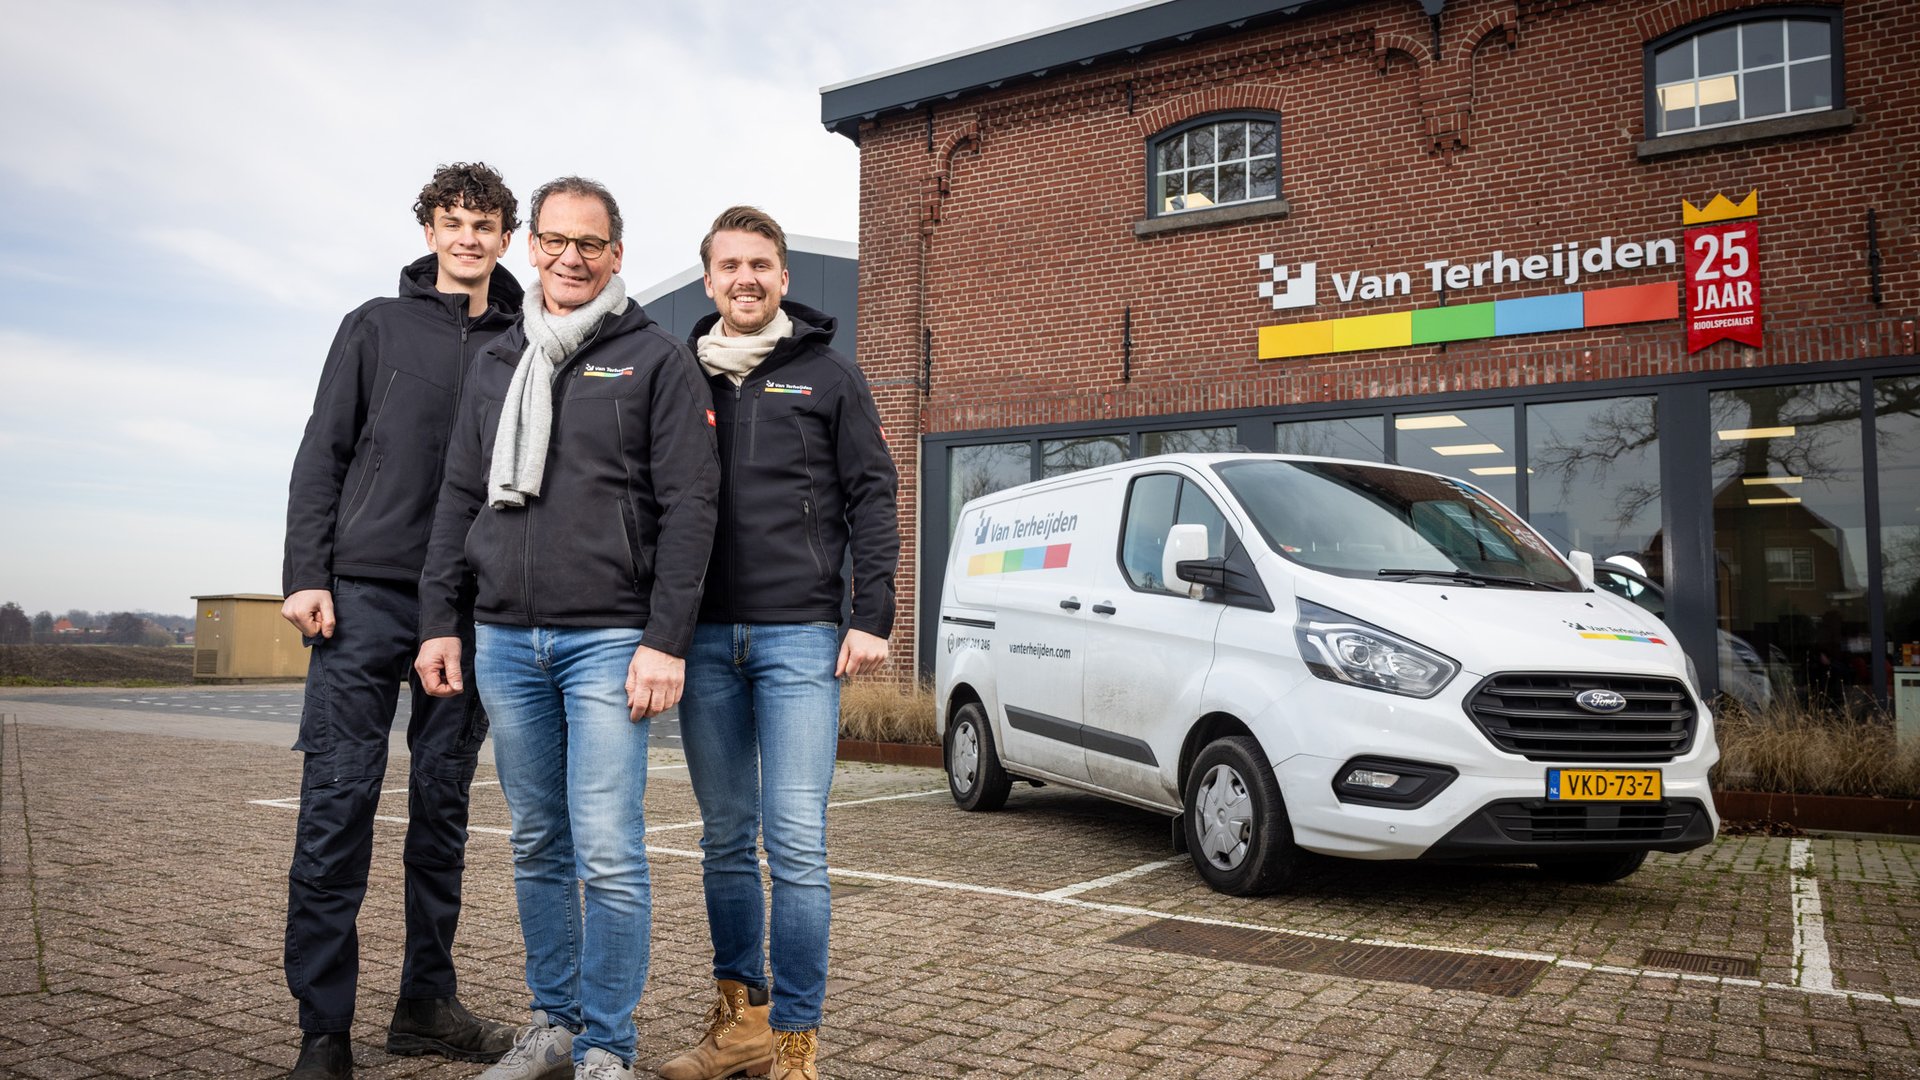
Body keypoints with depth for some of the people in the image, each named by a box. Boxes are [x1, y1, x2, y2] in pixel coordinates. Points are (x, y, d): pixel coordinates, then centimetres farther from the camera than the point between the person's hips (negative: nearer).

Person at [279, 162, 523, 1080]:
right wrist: (306, 574, -5)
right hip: (366, 591, -1)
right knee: (338, 800, -3)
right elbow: (322, 454, 4)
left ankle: (426, 1002, 18)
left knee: (443, 804, 7)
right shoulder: (376, 327, 8)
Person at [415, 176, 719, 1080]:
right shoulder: (495, 365, 16)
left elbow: (689, 506, -6)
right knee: (537, 846, 13)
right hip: (505, 641, 5)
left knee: (608, 854, -6)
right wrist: (439, 620, 8)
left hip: (608, 641, -5)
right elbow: (460, 499, 17)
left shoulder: (656, 360, 1)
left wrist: (666, 640, -13)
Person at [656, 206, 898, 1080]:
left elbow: (871, 498, 2)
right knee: (726, 839, 10)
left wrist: (872, 618, -7)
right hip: (706, 637, 4)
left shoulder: (828, 376, 6)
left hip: (799, 634, -3)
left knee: (796, 842, -7)